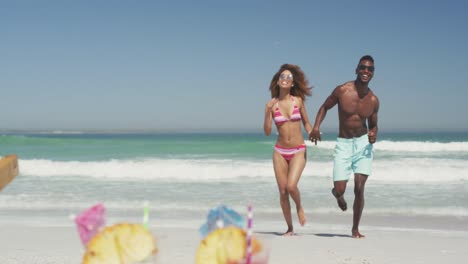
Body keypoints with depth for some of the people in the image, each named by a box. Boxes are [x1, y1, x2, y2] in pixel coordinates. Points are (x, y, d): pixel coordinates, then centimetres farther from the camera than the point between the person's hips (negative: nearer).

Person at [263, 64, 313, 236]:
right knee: (282, 191, 2)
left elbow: (306, 123, 12)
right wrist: (268, 112, -16)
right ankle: (290, 228, 18)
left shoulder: (298, 100, 0)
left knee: (291, 186, -19)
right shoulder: (271, 104, 0)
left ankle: (299, 207, 15)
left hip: (298, 151, -1)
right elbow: (267, 132, -5)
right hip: (280, 152, 1)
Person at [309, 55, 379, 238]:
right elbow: (325, 107, 7)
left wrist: (373, 134, -10)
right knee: (340, 189, -5)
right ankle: (337, 195, 36)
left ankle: (355, 228, 12)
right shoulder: (342, 91, -8)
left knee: (359, 189, -6)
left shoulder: (373, 100, 0)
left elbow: (373, 125, 13)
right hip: (344, 144, -1)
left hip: (364, 144, 1)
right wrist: (316, 126, -9)